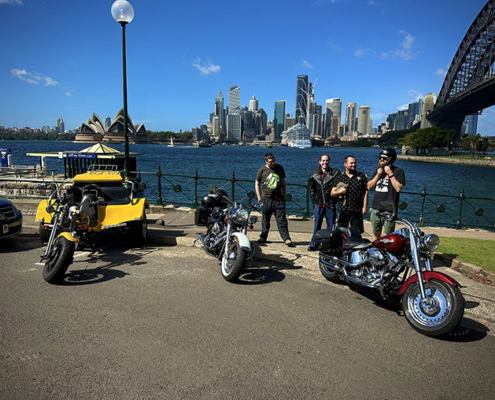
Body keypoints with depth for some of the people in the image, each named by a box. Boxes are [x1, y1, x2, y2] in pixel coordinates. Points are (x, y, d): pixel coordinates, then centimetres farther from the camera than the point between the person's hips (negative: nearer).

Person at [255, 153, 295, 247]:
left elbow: (283, 182, 15)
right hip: (266, 199, -1)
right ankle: (263, 237, 23)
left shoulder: (279, 168, 6)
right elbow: (257, 184, 8)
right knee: (265, 220, 8)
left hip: (279, 199, 1)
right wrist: (259, 198, 2)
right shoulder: (262, 170, 0)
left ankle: (286, 239, 1)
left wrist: (284, 195, 12)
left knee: (282, 220, -1)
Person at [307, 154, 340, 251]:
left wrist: (335, 199, -4)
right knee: (317, 226, 8)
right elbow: (311, 190, 16)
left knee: (331, 227, 5)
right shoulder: (314, 175, 10)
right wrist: (314, 201, 9)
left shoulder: (335, 173, 2)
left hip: (330, 205, -2)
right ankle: (313, 244, 19)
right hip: (318, 205, 2)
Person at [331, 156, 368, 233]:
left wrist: (365, 207, -2)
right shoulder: (339, 178, 9)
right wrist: (339, 192, -14)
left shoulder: (362, 177, 7)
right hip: (343, 209, 1)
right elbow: (332, 193, 8)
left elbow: (365, 192, 5)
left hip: (357, 210, -1)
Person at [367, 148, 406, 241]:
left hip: (389, 210, -6)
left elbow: (398, 188, -14)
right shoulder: (378, 170, 17)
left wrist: (390, 174, -14)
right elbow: (369, 186, 11)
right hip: (375, 209, 6)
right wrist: (378, 175, -1)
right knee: (376, 234, 14)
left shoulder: (398, 171, -2)